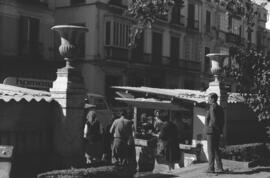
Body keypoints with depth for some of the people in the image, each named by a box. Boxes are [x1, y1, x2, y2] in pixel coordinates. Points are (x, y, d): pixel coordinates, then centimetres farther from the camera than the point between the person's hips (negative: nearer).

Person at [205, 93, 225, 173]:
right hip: (217, 133, 9)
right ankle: (220, 167, 13)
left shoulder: (212, 108, -15)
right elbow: (222, 121, 13)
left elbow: (214, 120, -22)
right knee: (216, 149, 13)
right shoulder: (220, 108, 12)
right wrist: (220, 129, 14)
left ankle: (211, 168, -3)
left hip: (211, 131, -9)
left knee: (211, 150, -4)